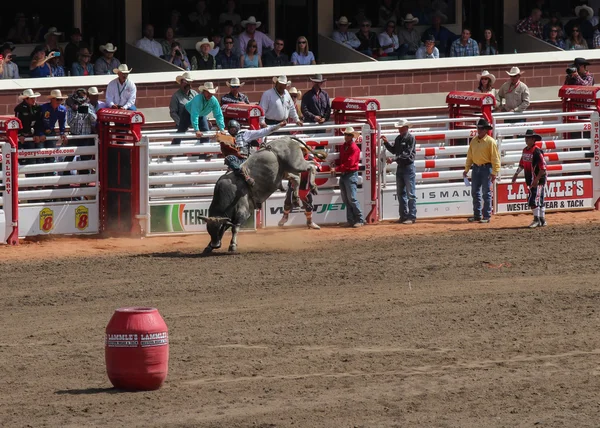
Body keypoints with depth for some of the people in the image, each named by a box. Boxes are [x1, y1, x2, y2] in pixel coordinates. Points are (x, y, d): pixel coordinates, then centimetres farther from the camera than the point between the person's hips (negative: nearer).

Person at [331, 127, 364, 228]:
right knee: (345, 199, 7)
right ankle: (351, 220, 10)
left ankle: (360, 220, -10)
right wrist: (335, 164, 1)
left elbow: (349, 164, -18)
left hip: (351, 175, -8)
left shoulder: (354, 148, -11)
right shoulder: (343, 147, 14)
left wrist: (336, 169, -18)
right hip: (343, 175, 8)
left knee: (352, 198, -13)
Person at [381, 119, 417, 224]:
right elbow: (394, 151, 16)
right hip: (400, 167, 8)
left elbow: (407, 153, -20)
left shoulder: (410, 138, -11)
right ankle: (403, 216, 17)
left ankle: (412, 216, -4)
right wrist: (386, 143, 5)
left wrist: (395, 159, -26)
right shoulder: (398, 138, 11)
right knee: (400, 193, 11)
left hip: (409, 167, -8)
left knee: (410, 194, -5)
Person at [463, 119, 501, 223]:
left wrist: (494, 172, -15)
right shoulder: (474, 140, 9)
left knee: (486, 193, -3)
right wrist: (466, 169, 13)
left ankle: (487, 216, 1)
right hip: (476, 168, 6)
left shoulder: (490, 141, -9)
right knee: (475, 192, 8)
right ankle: (477, 215, 16)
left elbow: (495, 158, -11)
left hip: (486, 168, -6)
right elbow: (470, 156, 15)